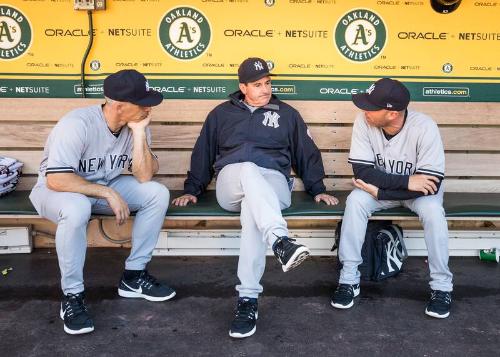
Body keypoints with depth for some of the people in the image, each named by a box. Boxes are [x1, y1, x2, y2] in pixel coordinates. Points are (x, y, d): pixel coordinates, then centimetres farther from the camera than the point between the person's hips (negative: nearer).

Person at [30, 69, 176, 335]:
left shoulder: (135, 125, -10)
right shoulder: (77, 124, -28)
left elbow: (144, 177, -17)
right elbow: (56, 179, -35)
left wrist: (139, 132, -25)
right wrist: (108, 193, -33)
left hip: (105, 186, 6)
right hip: (56, 191, -6)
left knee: (158, 193, -14)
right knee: (76, 208, -40)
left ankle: (133, 277, -2)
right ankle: (72, 295, -20)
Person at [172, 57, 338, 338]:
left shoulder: (287, 114, 22)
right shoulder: (222, 113, 22)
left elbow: (307, 153, 22)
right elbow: (203, 153, 22)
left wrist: (318, 189, 13)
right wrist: (192, 189, 14)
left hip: (273, 185, 0)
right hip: (231, 184, 0)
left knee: (252, 205, -38)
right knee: (249, 170, -38)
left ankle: (248, 299, -42)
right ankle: (280, 241, -60)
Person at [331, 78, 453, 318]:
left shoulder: (424, 127, -28)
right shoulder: (363, 122, -22)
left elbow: (432, 183, -28)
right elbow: (361, 171, -24)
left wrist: (379, 190, -29)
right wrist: (406, 181, -33)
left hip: (418, 189, -1)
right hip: (380, 187, 2)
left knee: (433, 210, -31)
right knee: (355, 201, -27)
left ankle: (441, 286, -13)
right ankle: (349, 278, -15)